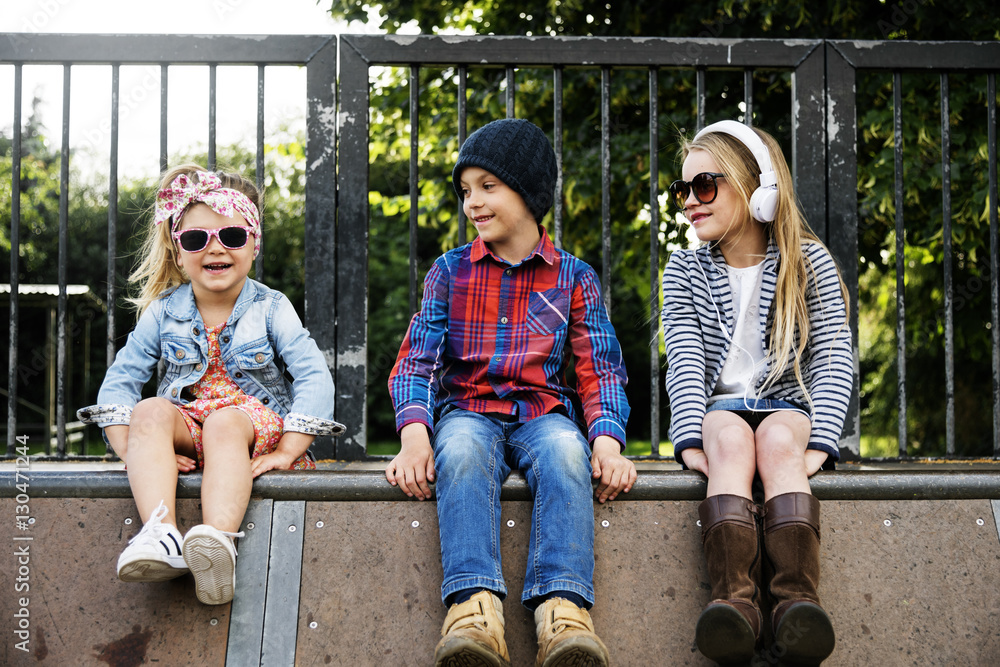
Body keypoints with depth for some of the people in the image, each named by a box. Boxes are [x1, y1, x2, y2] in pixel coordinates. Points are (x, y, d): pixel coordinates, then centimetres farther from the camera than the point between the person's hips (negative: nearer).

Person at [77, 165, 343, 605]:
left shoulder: (270, 309, 1)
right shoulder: (163, 312, 7)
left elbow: (314, 378, -7)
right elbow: (120, 380, 4)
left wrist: (286, 452, -19)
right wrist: (133, 451, -13)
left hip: (254, 425, -2)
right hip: (185, 430, 2)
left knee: (225, 421, -37)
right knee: (151, 411, -31)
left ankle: (218, 538, -60)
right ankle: (160, 532, -51)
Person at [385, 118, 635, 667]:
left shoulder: (573, 277, 11)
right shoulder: (450, 271, 12)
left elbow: (599, 370, 4)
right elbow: (417, 359, 3)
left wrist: (607, 441, -17)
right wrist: (414, 433, -18)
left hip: (543, 412, 0)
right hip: (469, 410, 0)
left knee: (565, 451, -36)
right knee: (462, 451, -37)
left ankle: (562, 609, -52)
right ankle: (474, 603, -54)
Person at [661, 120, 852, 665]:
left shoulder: (810, 263, 6)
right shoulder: (685, 272, 10)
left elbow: (834, 359, -3)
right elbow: (685, 361, -4)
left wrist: (818, 442, -20)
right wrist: (692, 438, -23)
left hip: (788, 407, 0)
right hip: (718, 410, 1)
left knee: (778, 440, -35)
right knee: (732, 436, -34)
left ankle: (796, 599, -53)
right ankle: (734, 599, -54)